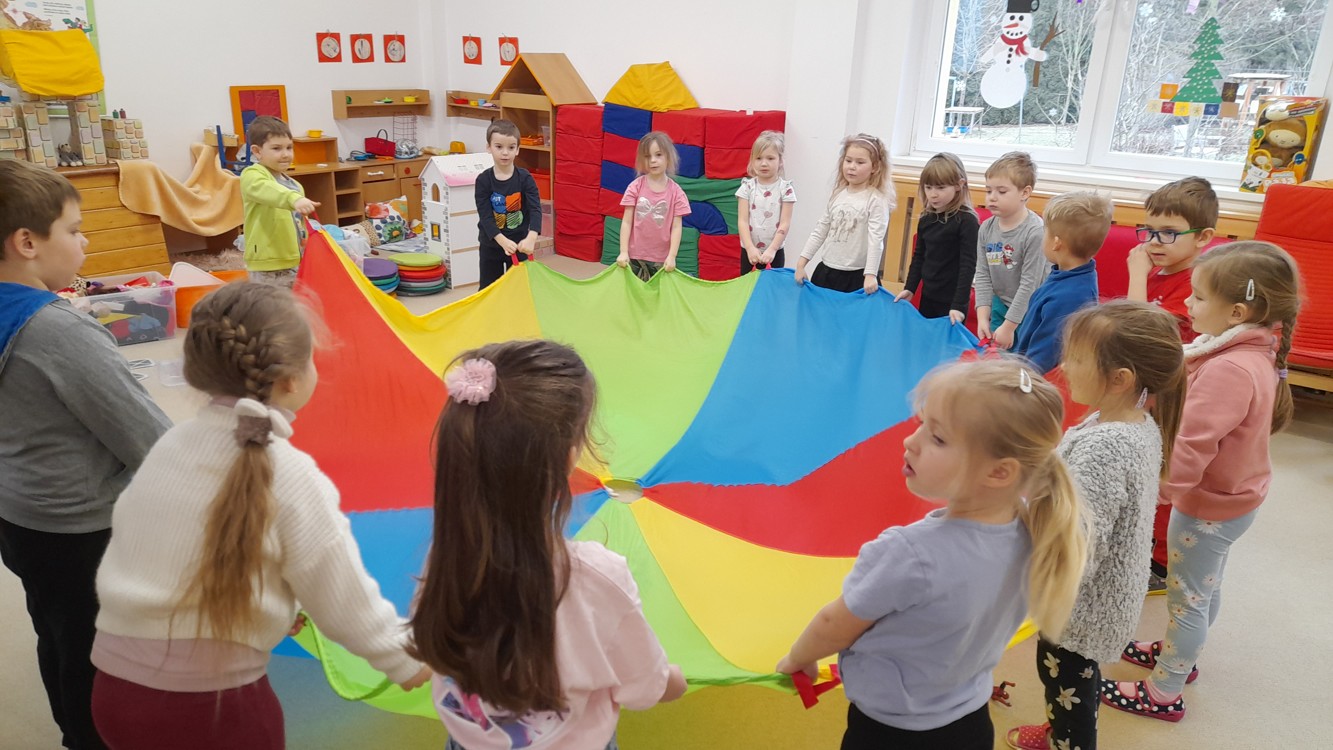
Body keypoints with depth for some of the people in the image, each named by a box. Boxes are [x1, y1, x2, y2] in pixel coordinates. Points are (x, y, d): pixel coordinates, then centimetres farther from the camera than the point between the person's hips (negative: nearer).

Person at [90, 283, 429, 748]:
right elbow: (346, 601, -10)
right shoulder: (289, 476, -16)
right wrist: (405, 660, 7)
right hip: (214, 706, -5)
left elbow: (178, 567, 10)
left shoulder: (171, 444, -1)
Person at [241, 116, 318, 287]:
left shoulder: (295, 186, 16)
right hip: (268, 267, -8)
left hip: (296, 264, 8)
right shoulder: (252, 175, -9)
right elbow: (268, 191, -33)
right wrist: (294, 199, -51)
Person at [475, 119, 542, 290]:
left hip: (519, 244, 0)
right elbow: (485, 215, -15)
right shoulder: (483, 180, -9)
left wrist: (531, 238, -38)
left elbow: (535, 209, -20)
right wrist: (502, 240, -31)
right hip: (491, 245, 0)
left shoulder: (525, 178, -10)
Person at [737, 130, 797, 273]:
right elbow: (742, 221, -8)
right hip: (749, 251, 1)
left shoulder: (785, 189, -6)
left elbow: (785, 224, -9)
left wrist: (772, 249, -19)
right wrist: (750, 248, -19)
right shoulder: (747, 187, -3)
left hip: (775, 252, -1)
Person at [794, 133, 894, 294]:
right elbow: (820, 231, 10)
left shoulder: (876, 200, -9)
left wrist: (871, 274, -23)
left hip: (857, 276, -6)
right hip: (825, 271, 6)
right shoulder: (838, 195, 8)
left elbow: (876, 240, -16)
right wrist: (802, 262, 6)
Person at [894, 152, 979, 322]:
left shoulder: (966, 221, -14)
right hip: (927, 297, 7)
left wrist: (959, 304, -22)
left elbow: (968, 265, -17)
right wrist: (909, 288, 6)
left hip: (952, 302, -6)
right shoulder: (926, 219, 5)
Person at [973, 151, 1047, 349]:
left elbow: (1029, 284, -20)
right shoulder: (986, 228, -4)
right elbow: (983, 276, 0)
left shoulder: (1036, 232, -22)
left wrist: (1009, 326, -18)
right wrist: (983, 317, -8)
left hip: (1030, 312, -5)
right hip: (1000, 307, 5)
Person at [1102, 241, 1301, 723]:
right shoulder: (1254, 353, -2)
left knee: (1186, 596, 6)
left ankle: (1164, 694, 23)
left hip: (1209, 506, -9)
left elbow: (1189, 446, -33)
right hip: (1233, 495, 9)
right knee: (1206, 586, 26)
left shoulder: (1229, 370, -33)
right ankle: (1181, 653, 47)